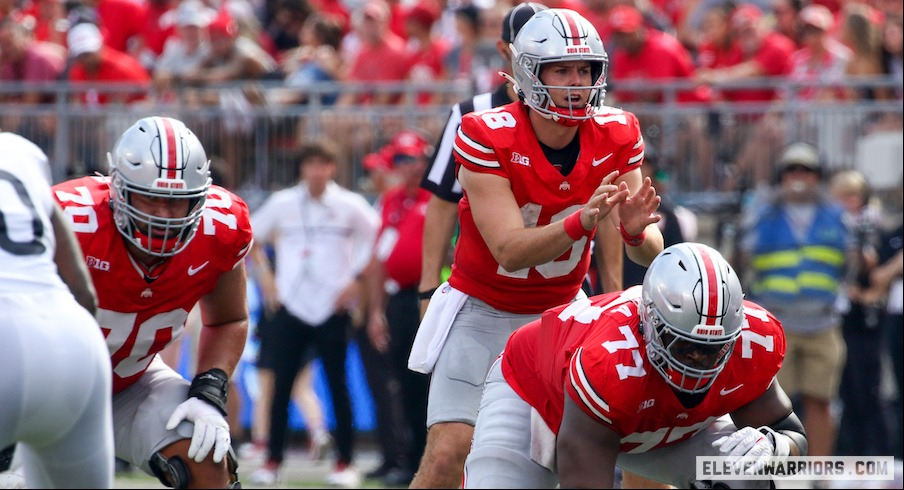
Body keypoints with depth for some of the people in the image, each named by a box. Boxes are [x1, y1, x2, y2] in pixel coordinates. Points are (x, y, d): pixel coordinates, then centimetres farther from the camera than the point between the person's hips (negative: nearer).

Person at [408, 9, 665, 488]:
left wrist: (636, 230, -36)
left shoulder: (617, 136, -11)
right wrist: (582, 222, -45)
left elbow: (648, 252, -11)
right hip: (483, 309, -4)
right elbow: (509, 252, -29)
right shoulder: (487, 137, -22)